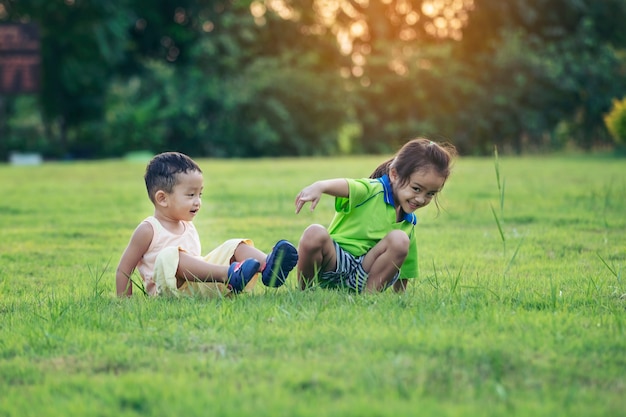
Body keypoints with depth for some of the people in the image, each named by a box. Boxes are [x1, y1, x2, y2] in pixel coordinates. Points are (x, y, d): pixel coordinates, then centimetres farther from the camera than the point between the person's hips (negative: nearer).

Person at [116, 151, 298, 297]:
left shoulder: (188, 227, 19)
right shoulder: (148, 230, -2)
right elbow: (124, 270, -1)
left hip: (203, 285, 7)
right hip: (170, 289, -7)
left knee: (234, 247, -3)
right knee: (169, 256, -35)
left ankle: (268, 265, -36)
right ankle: (229, 274, -49)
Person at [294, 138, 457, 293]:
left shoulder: (408, 225, 13)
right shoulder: (372, 190, -8)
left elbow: (404, 267, 25)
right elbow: (346, 186, -32)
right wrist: (319, 186, -53)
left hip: (364, 275, 4)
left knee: (399, 240, -19)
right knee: (315, 234, -35)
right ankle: (305, 290, -13)